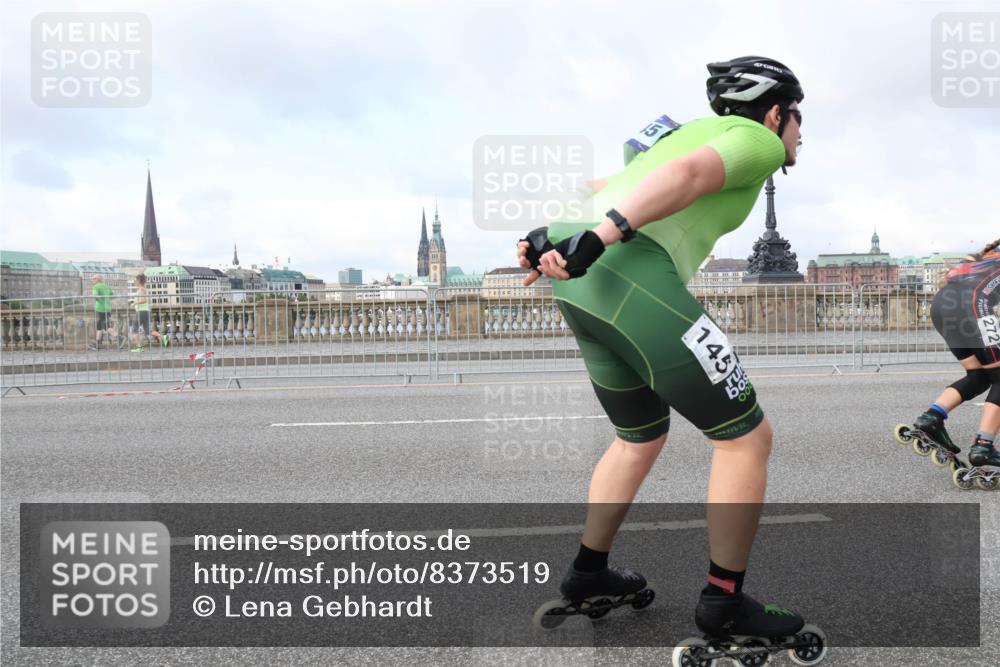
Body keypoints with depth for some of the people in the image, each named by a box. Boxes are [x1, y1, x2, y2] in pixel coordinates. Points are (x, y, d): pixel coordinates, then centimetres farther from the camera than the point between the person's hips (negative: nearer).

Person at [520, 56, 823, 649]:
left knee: (643, 437, 26)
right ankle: (724, 601, 15)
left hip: (578, 278, 9)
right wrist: (598, 238, -24)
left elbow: (600, 190, 24)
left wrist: (548, 237, 15)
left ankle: (588, 572, 36)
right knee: (747, 435, 5)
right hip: (630, 275, -9)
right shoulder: (759, 141, 8)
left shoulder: (693, 130, 34)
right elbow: (688, 175, -12)